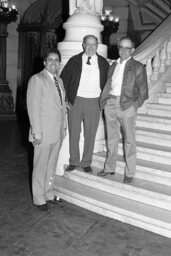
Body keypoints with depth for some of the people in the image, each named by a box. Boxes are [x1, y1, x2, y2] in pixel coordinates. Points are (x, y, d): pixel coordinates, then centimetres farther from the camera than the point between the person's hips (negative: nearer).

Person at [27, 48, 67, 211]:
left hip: (58, 132, 7)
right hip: (43, 132, -7)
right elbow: (33, 106, -12)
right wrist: (36, 131, -16)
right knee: (40, 166, 3)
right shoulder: (36, 79, -7)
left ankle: (48, 193, 29)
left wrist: (63, 126, 13)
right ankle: (39, 198, 17)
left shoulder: (59, 80, 15)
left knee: (52, 164, 15)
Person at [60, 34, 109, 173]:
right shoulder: (74, 61, 3)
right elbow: (64, 78, 6)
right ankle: (74, 161, 19)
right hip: (76, 101, 0)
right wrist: (68, 97, -1)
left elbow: (107, 82, 13)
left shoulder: (103, 62, 7)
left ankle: (86, 162, 19)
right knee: (74, 132, 5)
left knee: (90, 134, 5)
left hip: (94, 102, 1)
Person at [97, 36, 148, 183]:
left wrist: (135, 105, -10)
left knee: (129, 140, 1)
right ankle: (109, 168, 25)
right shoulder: (113, 65, 17)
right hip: (110, 103, 5)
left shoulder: (137, 67, 2)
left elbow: (143, 90, 0)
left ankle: (129, 173, 11)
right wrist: (105, 99, 6)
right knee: (111, 138, 13)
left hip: (126, 105, -5)